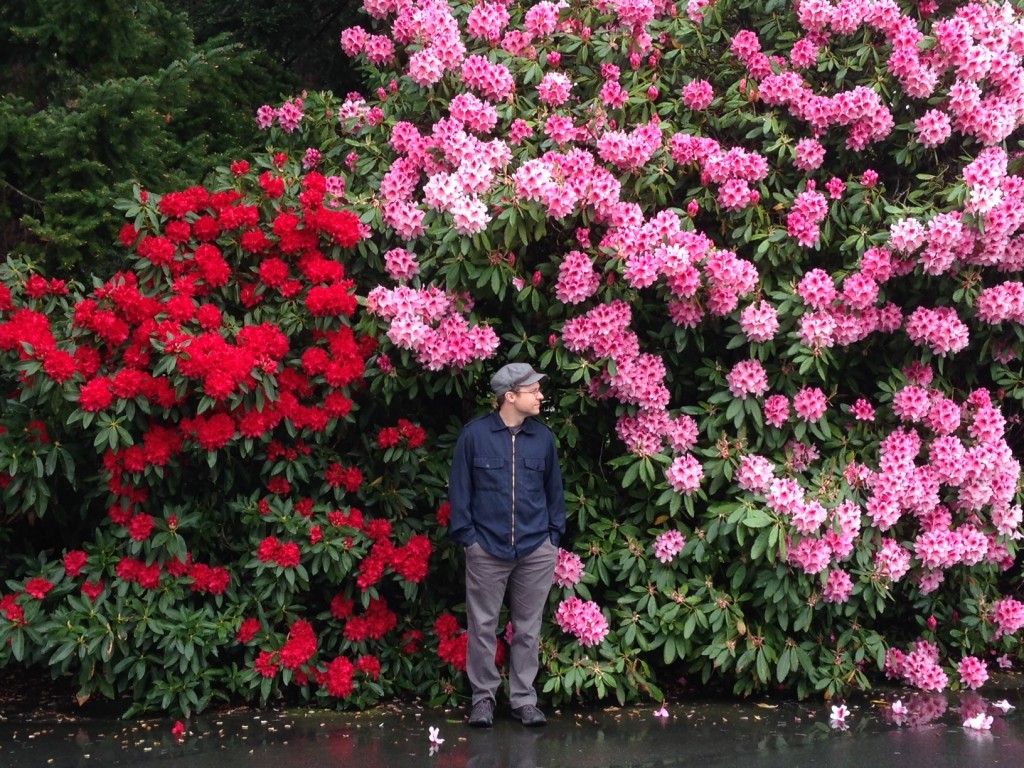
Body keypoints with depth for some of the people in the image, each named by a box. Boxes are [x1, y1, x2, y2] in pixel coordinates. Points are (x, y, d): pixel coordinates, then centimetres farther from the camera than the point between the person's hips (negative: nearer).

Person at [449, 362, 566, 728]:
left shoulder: (543, 437, 5)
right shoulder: (475, 434, -5)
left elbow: (554, 489, 12)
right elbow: (460, 488, -1)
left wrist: (554, 535, 7)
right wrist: (466, 534, -4)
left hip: (536, 551, 3)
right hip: (486, 548, -2)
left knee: (528, 629, 9)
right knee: (482, 627, 5)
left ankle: (524, 698, 19)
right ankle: (483, 697, 16)